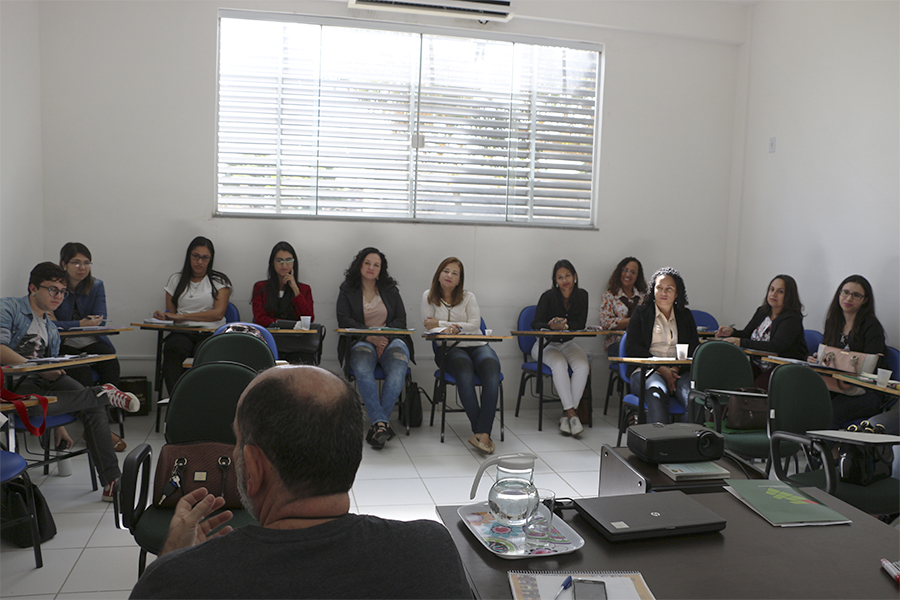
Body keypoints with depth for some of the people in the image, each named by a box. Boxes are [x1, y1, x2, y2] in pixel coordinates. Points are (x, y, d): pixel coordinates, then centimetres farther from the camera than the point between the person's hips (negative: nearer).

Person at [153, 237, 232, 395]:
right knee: (173, 349, -36)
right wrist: (164, 316, -5)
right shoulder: (176, 280, 22)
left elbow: (218, 314, -2)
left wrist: (181, 316, -8)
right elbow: (171, 313, 22)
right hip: (182, 333, 2)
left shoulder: (220, 281, 12)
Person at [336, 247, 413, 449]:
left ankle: (377, 425, -34)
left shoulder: (390, 289, 17)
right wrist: (369, 335, -16)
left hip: (391, 340, 1)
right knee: (362, 370, -36)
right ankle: (382, 423, -43)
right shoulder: (347, 290, 12)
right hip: (361, 342, -1)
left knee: (397, 371, -33)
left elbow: (401, 319, 10)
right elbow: (344, 320, -1)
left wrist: (385, 335, -10)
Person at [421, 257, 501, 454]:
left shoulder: (468, 297, 10)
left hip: (477, 345, 1)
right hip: (449, 349, -1)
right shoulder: (429, 296, 10)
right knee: (465, 373, -37)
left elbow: (474, 325, -4)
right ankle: (483, 431, -33)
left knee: (491, 372, -33)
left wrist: (440, 323, -10)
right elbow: (430, 327, 0)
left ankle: (481, 433, -39)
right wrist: (444, 331, -25)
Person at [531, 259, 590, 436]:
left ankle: (567, 414, -24)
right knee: (560, 364, -35)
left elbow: (580, 325, -4)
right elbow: (536, 324, -14)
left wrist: (565, 325, -23)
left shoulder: (581, 296, 1)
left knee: (583, 365, -28)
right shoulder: (548, 296, -10)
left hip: (568, 343, 3)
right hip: (546, 344, -3)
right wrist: (552, 326, -35)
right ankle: (572, 413, -31)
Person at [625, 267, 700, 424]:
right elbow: (632, 348, 3)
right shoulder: (641, 313, 15)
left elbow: (694, 349, 12)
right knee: (657, 394, -38)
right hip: (647, 371, -2)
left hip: (679, 371, 2)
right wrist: (661, 369, -10)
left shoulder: (685, 316, 23)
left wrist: (676, 368, -9)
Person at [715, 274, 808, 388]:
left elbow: (777, 347, -26)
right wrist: (732, 332, -6)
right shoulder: (762, 311, 11)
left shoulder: (792, 319, -12)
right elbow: (746, 334, 18)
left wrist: (741, 342, -31)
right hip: (758, 364, 6)